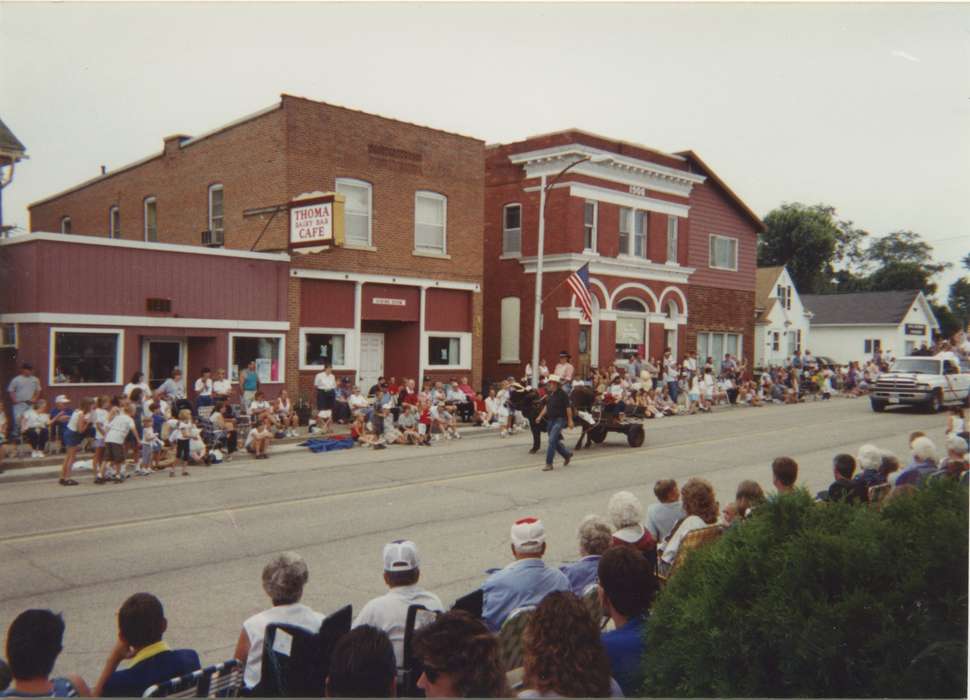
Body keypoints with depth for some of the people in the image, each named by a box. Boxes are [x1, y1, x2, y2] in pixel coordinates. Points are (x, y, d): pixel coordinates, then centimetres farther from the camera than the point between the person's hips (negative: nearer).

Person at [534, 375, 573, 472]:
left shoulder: (562, 394, -13)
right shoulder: (549, 394, 8)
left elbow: (568, 408, -12)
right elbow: (547, 406, 18)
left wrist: (570, 421, -13)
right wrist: (540, 416, 10)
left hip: (560, 420, -8)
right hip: (551, 420, 8)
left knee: (552, 440, -14)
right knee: (555, 441, 14)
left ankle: (549, 463, -10)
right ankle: (567, 455, 36)